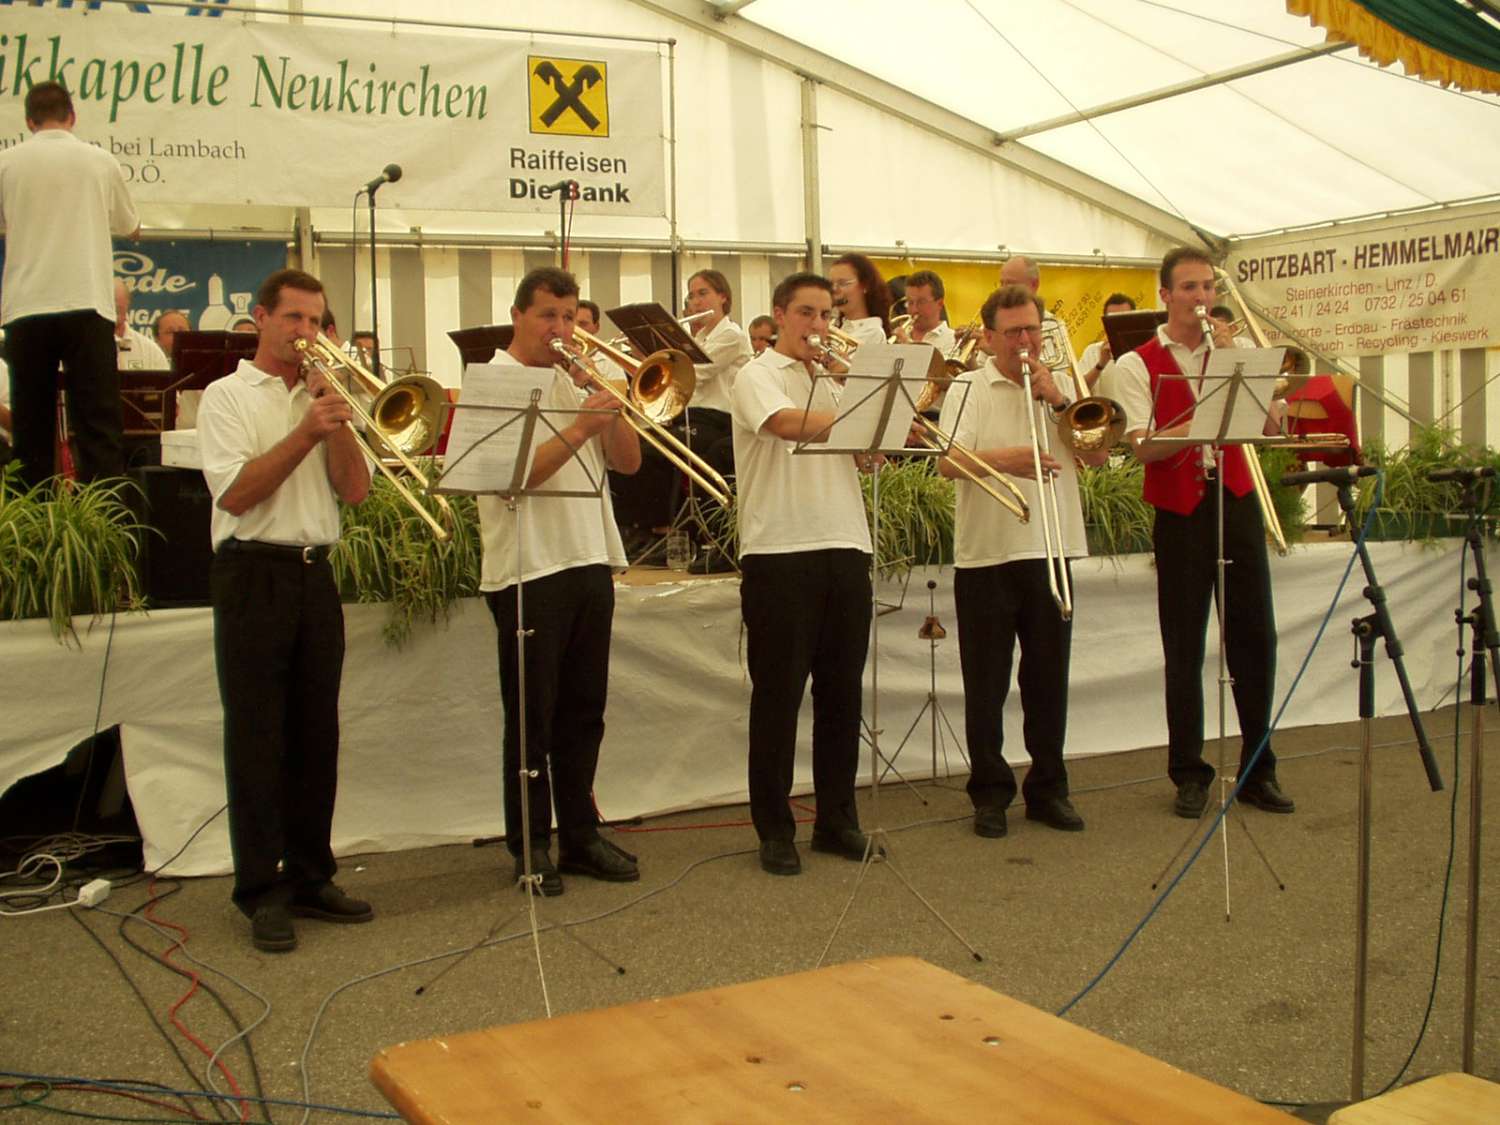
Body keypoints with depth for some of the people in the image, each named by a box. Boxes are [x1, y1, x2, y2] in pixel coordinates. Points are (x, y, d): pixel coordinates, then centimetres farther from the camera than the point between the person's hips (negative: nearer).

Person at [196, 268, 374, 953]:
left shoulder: (323, 396, 15)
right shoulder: (227, 396, 1)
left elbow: (354, 491, 4)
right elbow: (235, 493, -12)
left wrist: (336, 420, -8)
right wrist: (306, 433, -17)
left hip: (315, 575, 5)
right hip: (254, 575, -5)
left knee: (316, 734, 8)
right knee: (257, 737, -2)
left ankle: (309, 877, 18)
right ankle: (260, 890, 4)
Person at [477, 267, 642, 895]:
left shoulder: (575, 382, 15)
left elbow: (629, 462, 8)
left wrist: (605, 401, -5)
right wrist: (578, 428, -24)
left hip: (590, 562, 6)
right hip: (528, 572, -6)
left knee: (584, 714, 11)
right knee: (531, 719, 2)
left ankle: (580, 836, 21)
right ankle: (531, 847, 12)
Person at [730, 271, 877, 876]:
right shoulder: (758, 375, 1)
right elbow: (789, 424, -20)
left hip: (845, 550, 5)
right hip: (779, 553, -5)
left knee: (841, 692, 10)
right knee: (778, 695, 2)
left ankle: (836, 818, 22)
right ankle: (774, 829, 11)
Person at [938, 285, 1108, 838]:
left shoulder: (1061, 387, 12)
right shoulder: (971, 390, 2)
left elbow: (1099, 454, 1)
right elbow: (948, 462, -12)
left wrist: (1058, 399, -8)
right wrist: (1006, 459, -28)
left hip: (1052, 552, 3)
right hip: (985, 556, -3)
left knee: (1049, 680, 8)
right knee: (985, 684, 3)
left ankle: (1047, 788, 20)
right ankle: (991, 794, 13)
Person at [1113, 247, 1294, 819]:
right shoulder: (1137, 365, 0)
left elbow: (1271, 427, 0)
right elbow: (1144, 446, -12)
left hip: (1236, 502, 3)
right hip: (1180, 513, -3)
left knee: (1256, 639, 4)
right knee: (1184, 648, 2)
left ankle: (1258, 771, 16)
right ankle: (1189, 774, 13)